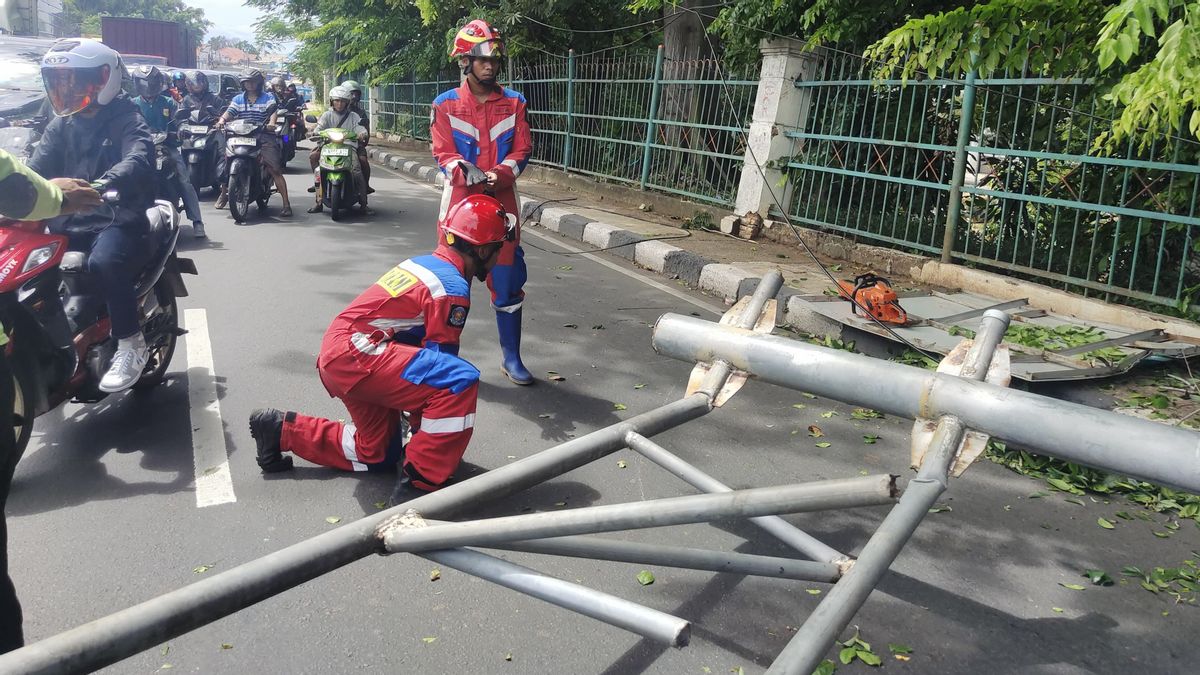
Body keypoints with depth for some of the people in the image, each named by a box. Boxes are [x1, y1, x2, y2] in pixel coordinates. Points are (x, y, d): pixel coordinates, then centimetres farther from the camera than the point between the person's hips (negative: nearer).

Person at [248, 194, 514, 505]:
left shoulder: (423, 263, 15)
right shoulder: (453, 289, -13)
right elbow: (441, 360, -8)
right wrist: (422, 421, 6)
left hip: (335, 356, 10)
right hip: (354, 354, -10)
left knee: (378, 454, 23)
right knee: (462, 381, -23)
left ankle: (282, 430, 31)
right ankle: (418, 485, -20)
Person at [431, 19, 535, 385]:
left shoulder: (514, 102, 6)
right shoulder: (446, 104, 0)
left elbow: (522, 149, 2)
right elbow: (443, 152, -5)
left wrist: (500, 174, -17)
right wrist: (468, 174, -24)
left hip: (502, 201, 2)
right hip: (460, 200, -1)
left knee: (507, 279, 4)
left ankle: (511, 358, 14)